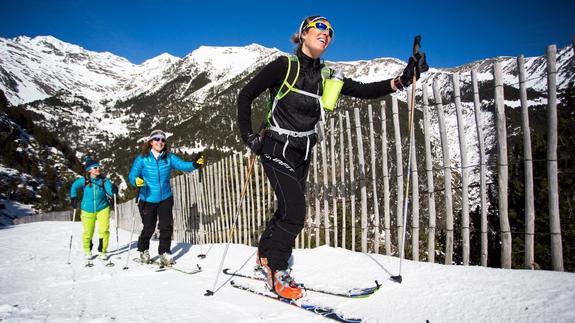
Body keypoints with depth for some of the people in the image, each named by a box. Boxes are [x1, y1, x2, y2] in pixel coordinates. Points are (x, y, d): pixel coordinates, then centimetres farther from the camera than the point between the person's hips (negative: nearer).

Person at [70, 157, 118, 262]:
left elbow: (110, 191, -20)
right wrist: (74, 197, 4)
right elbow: (74, 187, 11)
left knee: (104, 230, -8)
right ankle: (88, 251, 36)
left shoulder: (104, 180, -8)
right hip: (87, 210, 0)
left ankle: (102, 251, 14)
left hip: (103, 208, 0)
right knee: (88, 233, 9)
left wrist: (114, 190, -41)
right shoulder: (84, 181, -8)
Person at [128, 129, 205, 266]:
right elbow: (132, 175, -11)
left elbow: (183, 165, -17)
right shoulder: (142, 159, -9)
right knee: (149, 228, 8)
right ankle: (143, 250, 35)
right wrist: (136, 181, -34)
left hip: (165, 198, 2)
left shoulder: (169, 158, -4)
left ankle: (164, 253, 16)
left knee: (166, 226, -2)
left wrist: (195, 164, -37)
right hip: (147, 199, -2)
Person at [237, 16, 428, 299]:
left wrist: (402, 80, -10)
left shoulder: (325, 76, 6)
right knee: (295, 212, -12)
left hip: (301, 154, 7)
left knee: (287, 211, 14)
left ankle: (265, 255, 37)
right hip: (277, 150, -6)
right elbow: (246, 95, -6)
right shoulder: (285, 66, -10)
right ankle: (277, 273, 8)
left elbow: (364, 91, 2)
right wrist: (248, 135, -11)